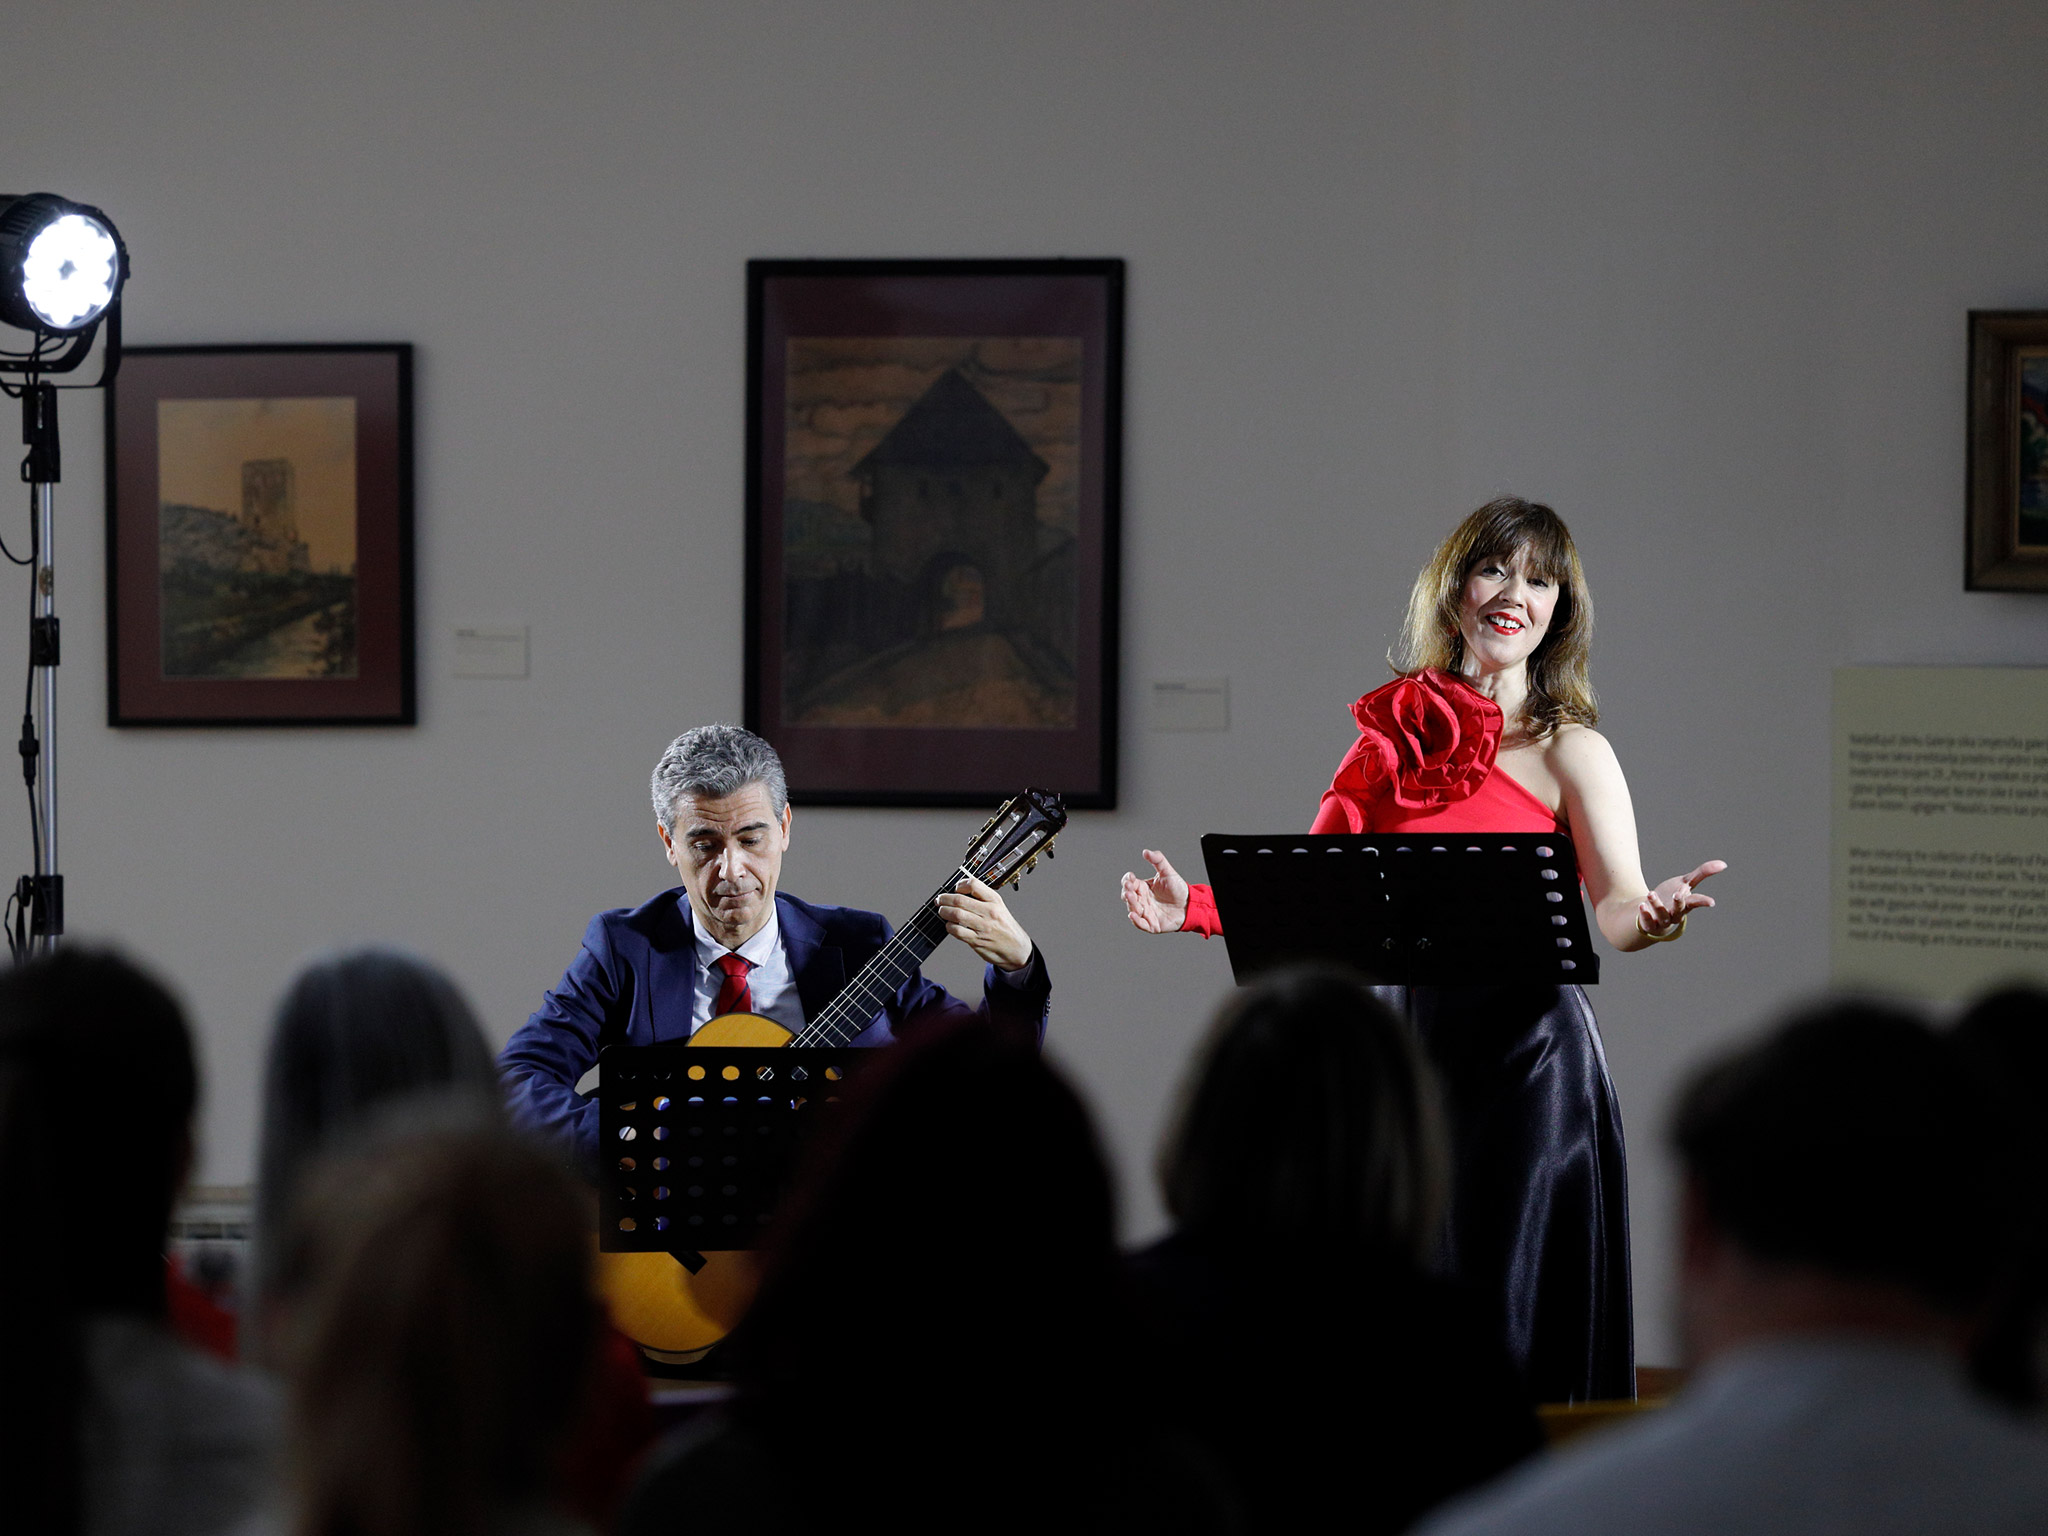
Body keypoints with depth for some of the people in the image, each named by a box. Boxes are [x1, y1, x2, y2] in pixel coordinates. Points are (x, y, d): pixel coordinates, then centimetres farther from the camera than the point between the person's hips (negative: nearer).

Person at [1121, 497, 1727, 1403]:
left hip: (1522, 1048, -4)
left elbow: (1617, 906, -12)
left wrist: (1650, 920, -34)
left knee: (1508, 1325, -5)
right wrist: (1194, 910, 2)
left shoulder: (1566, 751, 1)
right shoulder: (1401, 732, 11)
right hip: (1402, 1036, 4)